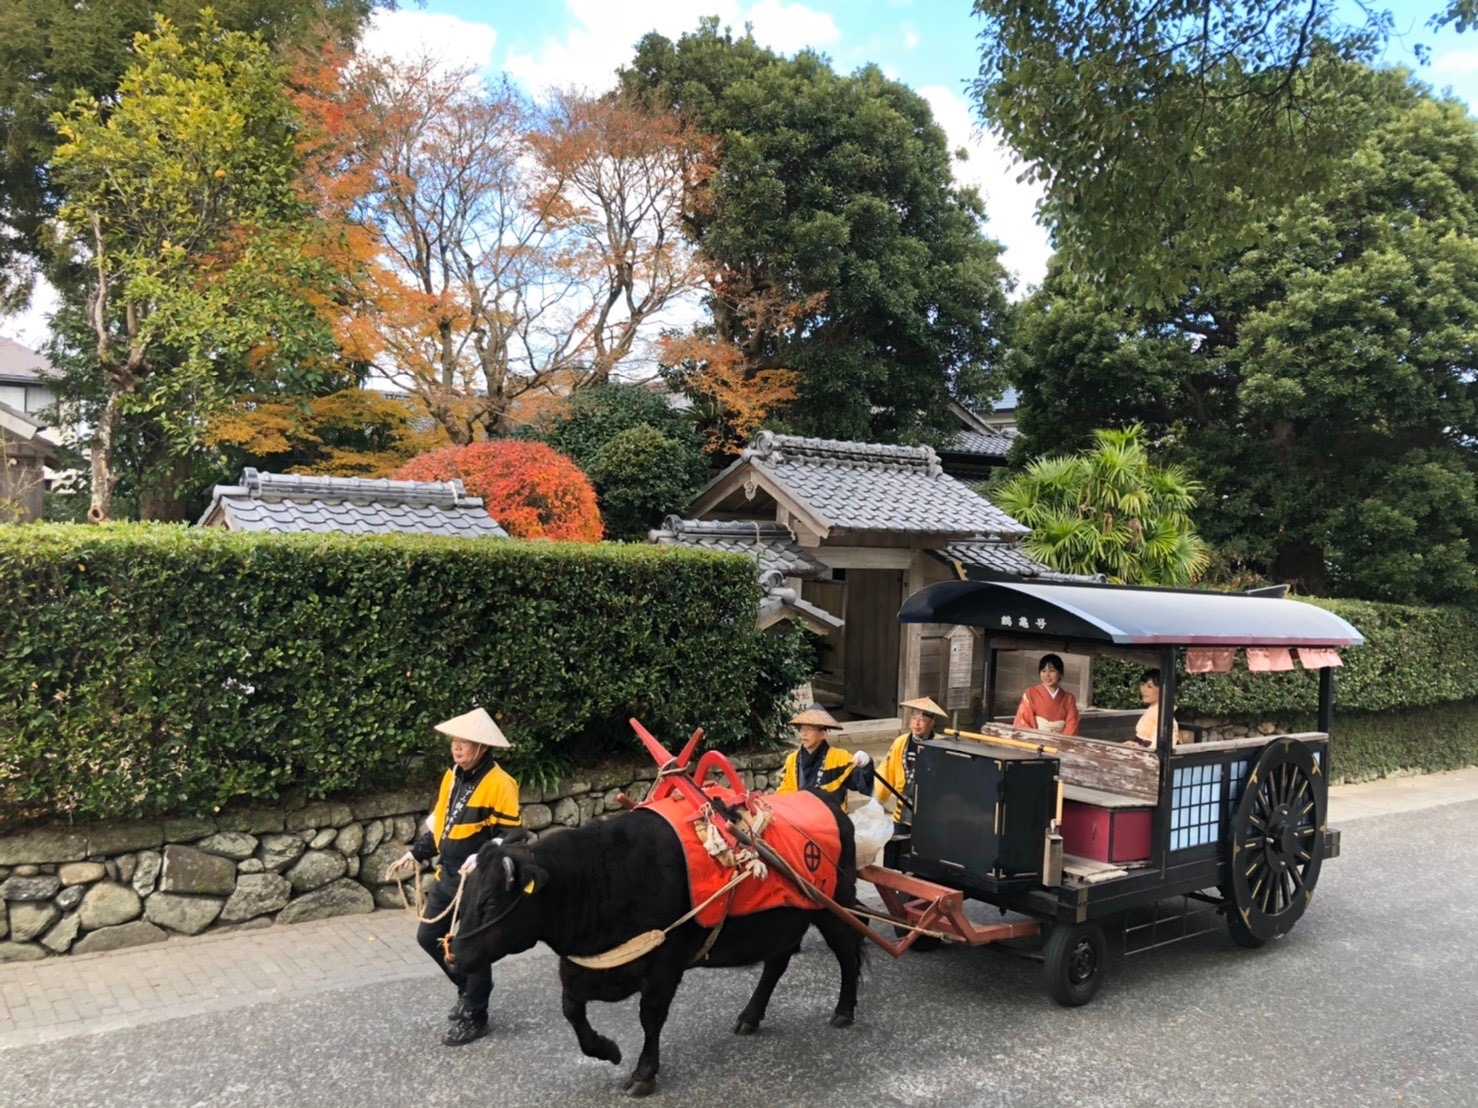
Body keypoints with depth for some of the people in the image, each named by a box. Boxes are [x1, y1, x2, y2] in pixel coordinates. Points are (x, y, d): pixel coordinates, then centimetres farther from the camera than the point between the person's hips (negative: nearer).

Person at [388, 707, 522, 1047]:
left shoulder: (499, 783, -18)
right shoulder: (453, 776, 7)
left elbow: (509, 836, -19)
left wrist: (481, 859, -32)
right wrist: (417, 853, 10)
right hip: (448, 876, 8)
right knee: (428, 936, 15)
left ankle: (473, 1018, 21)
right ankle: (468, 988, 36)